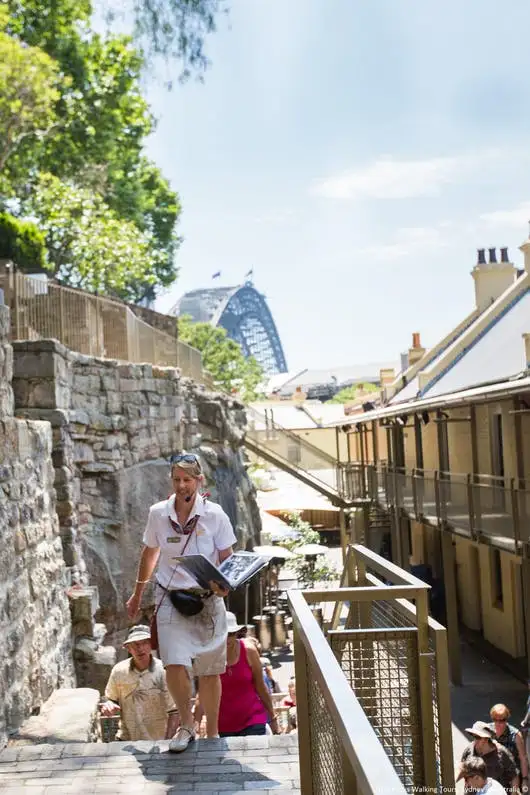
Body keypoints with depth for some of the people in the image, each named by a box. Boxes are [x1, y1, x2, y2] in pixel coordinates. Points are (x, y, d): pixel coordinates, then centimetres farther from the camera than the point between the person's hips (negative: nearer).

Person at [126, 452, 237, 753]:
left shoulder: (215, 515, -9)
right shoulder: (158, 514, -3)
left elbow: (227, 559, -2)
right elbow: (150, 553, 13)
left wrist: (224, 584, -23)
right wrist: (138, 593, 21)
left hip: (208, 600, 0)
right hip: (171, 599, 1)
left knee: (209, 671, 10)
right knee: (175, 664, -18)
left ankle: (212, 734, 31)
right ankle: (187, 724, 7)